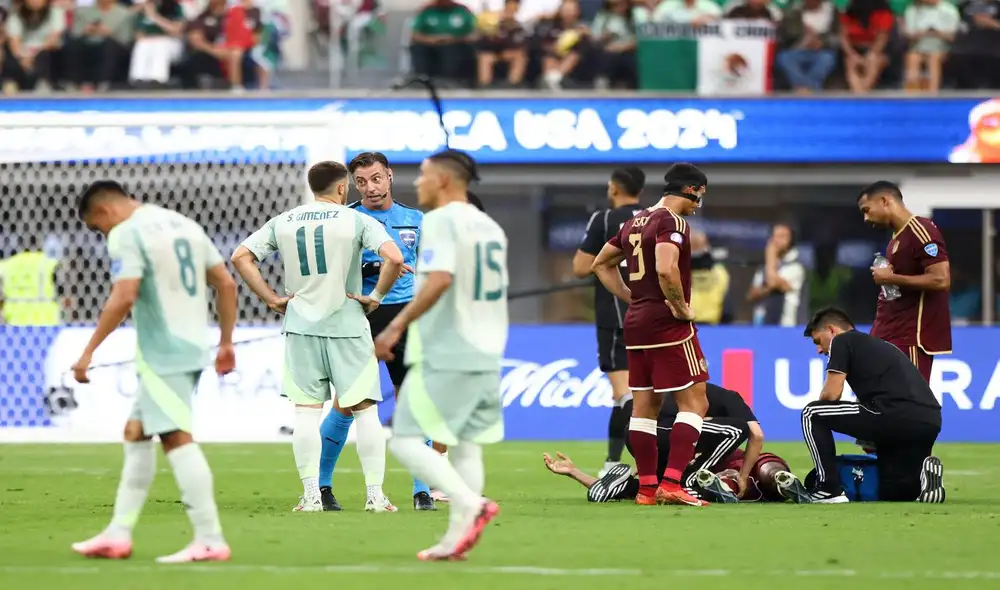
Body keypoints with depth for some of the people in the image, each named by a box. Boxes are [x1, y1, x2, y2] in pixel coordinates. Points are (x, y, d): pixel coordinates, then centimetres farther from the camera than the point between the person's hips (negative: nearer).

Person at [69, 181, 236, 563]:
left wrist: (89, 351, -17)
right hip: (192, 346, 9)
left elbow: (124, 296, -22)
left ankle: (210, 541, -14)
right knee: (136, 433, 16)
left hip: (161, 353, -9)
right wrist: (226, 343, 21)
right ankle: (118, 534, 17)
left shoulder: (126, 235, -10)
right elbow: (226, 283, 16)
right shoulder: (184, 225, 15)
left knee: (177, 439, -10)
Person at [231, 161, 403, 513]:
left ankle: (311, 496, 1)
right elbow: (394, 258, -18)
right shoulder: (356, 221, -5)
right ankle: (375, 495, 2)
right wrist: (376, 296, -5)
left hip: (300, 326, 3)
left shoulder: (283, 222, 7)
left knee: (307, 411, 5)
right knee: (365, 410, 3)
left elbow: (241, 257, 3)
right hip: (348, 326, -3)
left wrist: (271, 299, 3)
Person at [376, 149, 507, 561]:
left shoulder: (440, 221, -11)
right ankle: (456, 539, 5)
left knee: (406, 440, -6)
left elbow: (440, 280, -25)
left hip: (444, 357, -9)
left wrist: (397, 326, -24)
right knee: (466, 445, 10)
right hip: (486, 355, 9)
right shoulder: (490, 227, 16)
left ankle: (470, 504, -22)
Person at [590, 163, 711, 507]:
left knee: (645, 405, 10)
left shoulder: (635, 223, 15)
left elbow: (601, 264, 25)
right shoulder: (672, 222, -13)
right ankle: (671, 483, -16)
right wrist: (681, 307, -16)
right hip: (668, 324, -9)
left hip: (635, 323, 9)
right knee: (694, 402, -6)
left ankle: (647, 487, 11)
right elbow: (666, 269, -29)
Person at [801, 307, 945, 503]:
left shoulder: (842, 341, 10)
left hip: (895, 417, -8)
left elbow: (832, 394, 3)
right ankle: (923, 473, -2)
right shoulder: (881, 345, 33)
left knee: (812, 414, 9)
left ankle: (830, 490, 3)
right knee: (891, 494, 27)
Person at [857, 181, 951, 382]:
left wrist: (891, 278, -17)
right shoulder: (898, 237, 16)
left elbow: (941, 280, -23)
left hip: (912, 337, -9)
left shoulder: (920, 231, -13)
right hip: (892, 336, 9)